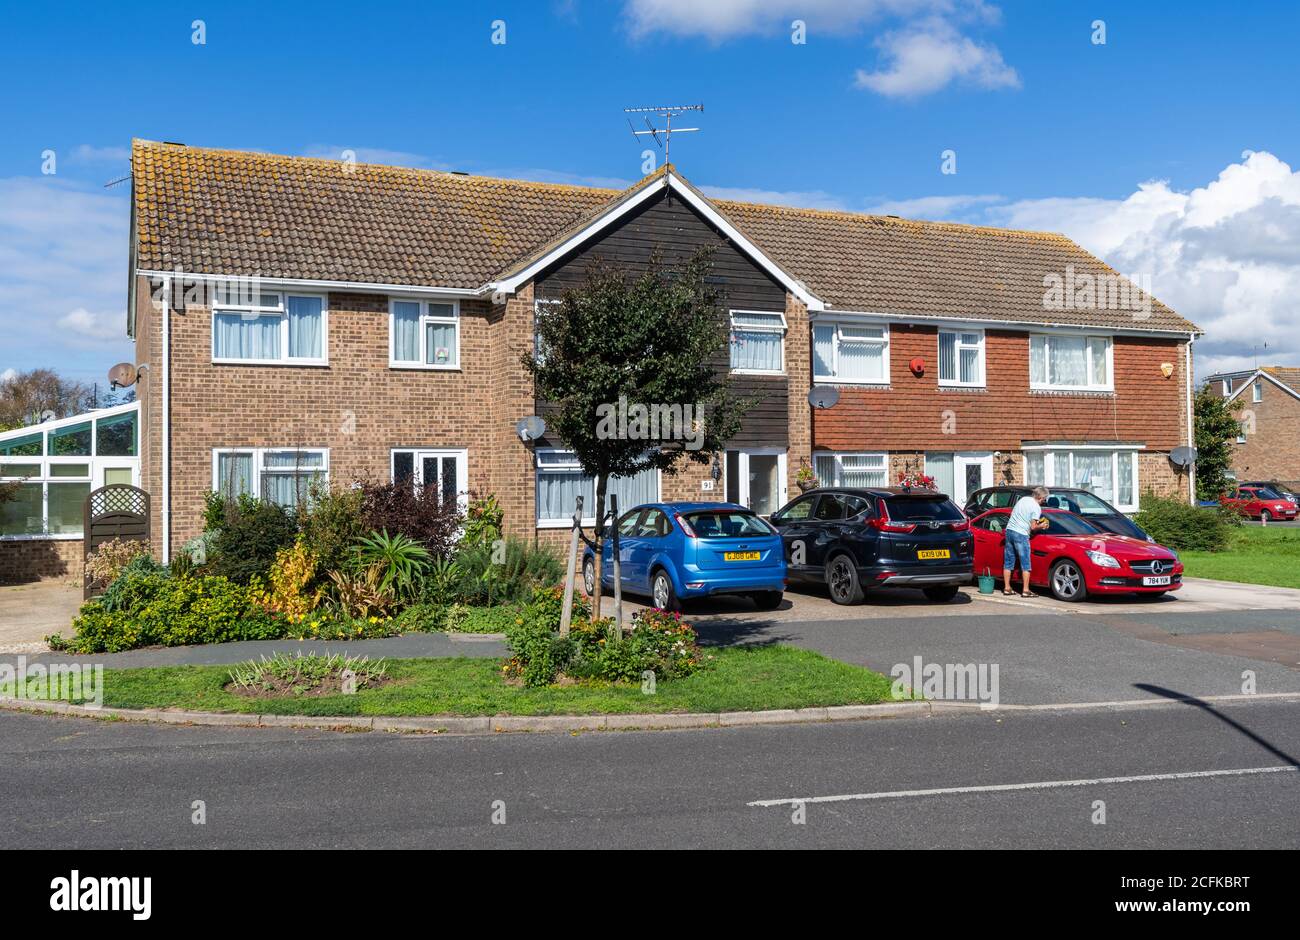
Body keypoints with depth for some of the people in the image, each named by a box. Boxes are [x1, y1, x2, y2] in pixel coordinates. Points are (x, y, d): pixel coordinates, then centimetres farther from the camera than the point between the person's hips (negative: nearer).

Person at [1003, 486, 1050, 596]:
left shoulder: (1023, 499, 12)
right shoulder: (1036, 508, -9)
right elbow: (1033, 527, -11)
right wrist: (1041, 526, 8)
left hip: (1009, 530, 7)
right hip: (1021, 534, -7)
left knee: (1008, 562, 11)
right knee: (1025, 564, 2)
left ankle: (1007, 588, 14)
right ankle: (1025, 590, 1)